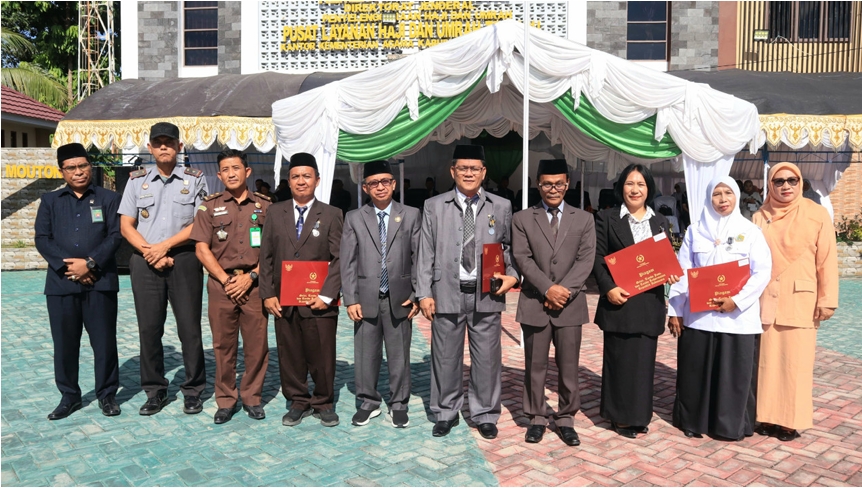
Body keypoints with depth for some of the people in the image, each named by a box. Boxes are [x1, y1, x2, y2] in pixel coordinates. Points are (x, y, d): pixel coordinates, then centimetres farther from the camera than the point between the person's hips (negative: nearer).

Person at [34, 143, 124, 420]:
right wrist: (67, 266, -11)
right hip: (61, 282, 2)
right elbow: (42, 239, 3)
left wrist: (90, 263, -14)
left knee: (104, 341, 2)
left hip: (100, 282, -2)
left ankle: (107, 394, 16)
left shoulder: (109, 199, 8)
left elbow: (115, 236, -2)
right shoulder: (50, 201, 14)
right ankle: (69, 396, 21)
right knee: (65, 343, 7)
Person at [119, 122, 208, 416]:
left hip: (184, 260, -2)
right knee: (149, 328, 5)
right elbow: (126, 226, 7)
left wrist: (164, 245, -10)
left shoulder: (195, 179, 6)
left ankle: (193, 390, 12)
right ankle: (154, 391, 17)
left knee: (189, 327, 0)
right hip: (145, 261, 2)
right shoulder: (137, 181, 12)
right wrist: (150, 252, -7)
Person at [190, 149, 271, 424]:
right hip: (221, 284, 0)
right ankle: (226, 401, 16)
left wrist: (251, 276, -9)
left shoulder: (264, 206, 7)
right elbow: (202, 248, 2)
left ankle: (252, 397, 17)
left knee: (257, 344, 2)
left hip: (254, 284, 0)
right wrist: (226, 280, -7)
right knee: (223, 345, 5)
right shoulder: (210, 206, 7)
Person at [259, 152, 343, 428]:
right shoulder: (276, 213, 9)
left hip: (319, 302, -2)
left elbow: (340, 259, -4)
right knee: (290, 355, 9)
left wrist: (326, 295, -12)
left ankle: (323, 403, 22)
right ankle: (298, 402, 25)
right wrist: (267, 294, -1)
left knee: (322, 356, 4)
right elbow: (266, 256, 7)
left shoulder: (331, 215, 2)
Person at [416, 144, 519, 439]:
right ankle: (446, 413, 24)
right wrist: (424, 293, -3)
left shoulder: (501, 207, 8)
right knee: (446, 357, 8)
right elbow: (426, 253, 3)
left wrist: (512, 275, -7)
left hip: (487, 294, 0)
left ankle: (485, 415, 22)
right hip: (447, 293, 0)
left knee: (486, 357, 6)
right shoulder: (434, 206, 6)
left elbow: (509, 248, 11)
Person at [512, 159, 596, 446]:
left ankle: (566, 419, 21)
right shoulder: (522, 219, 5)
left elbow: (586, 260, -1)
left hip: (570, 304, 1)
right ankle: (536, 418, 21)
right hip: (534, 303, 0)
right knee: (535, 367, 8)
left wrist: (564, 290, -14)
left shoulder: (584, 219, 8)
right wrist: (548, 288, -16)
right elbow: (522, 258, -5)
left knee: (568, 367, 7)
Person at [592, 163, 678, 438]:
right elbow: (598, 257, -4)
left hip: (649, 302, 4)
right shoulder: (607, 218, 1)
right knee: (620, 359, 3)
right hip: (619, 300, -3)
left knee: (644, 359, 8)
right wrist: (608, 288, -16)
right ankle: (620, 416, 15)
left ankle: (639, 415, 21)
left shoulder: (659, 221, 14)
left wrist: (670, 273, -6)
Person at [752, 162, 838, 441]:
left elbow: (827, 260, -2)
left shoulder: (817, 215, -1)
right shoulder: (760, 217, 8)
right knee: (767, 359, 8)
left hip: (800, 301, -2)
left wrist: (826, 300, -5)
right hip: (765, 300, 3)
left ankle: (792, 420, 13)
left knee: (795, 362, 2)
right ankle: (768, 415, 18)